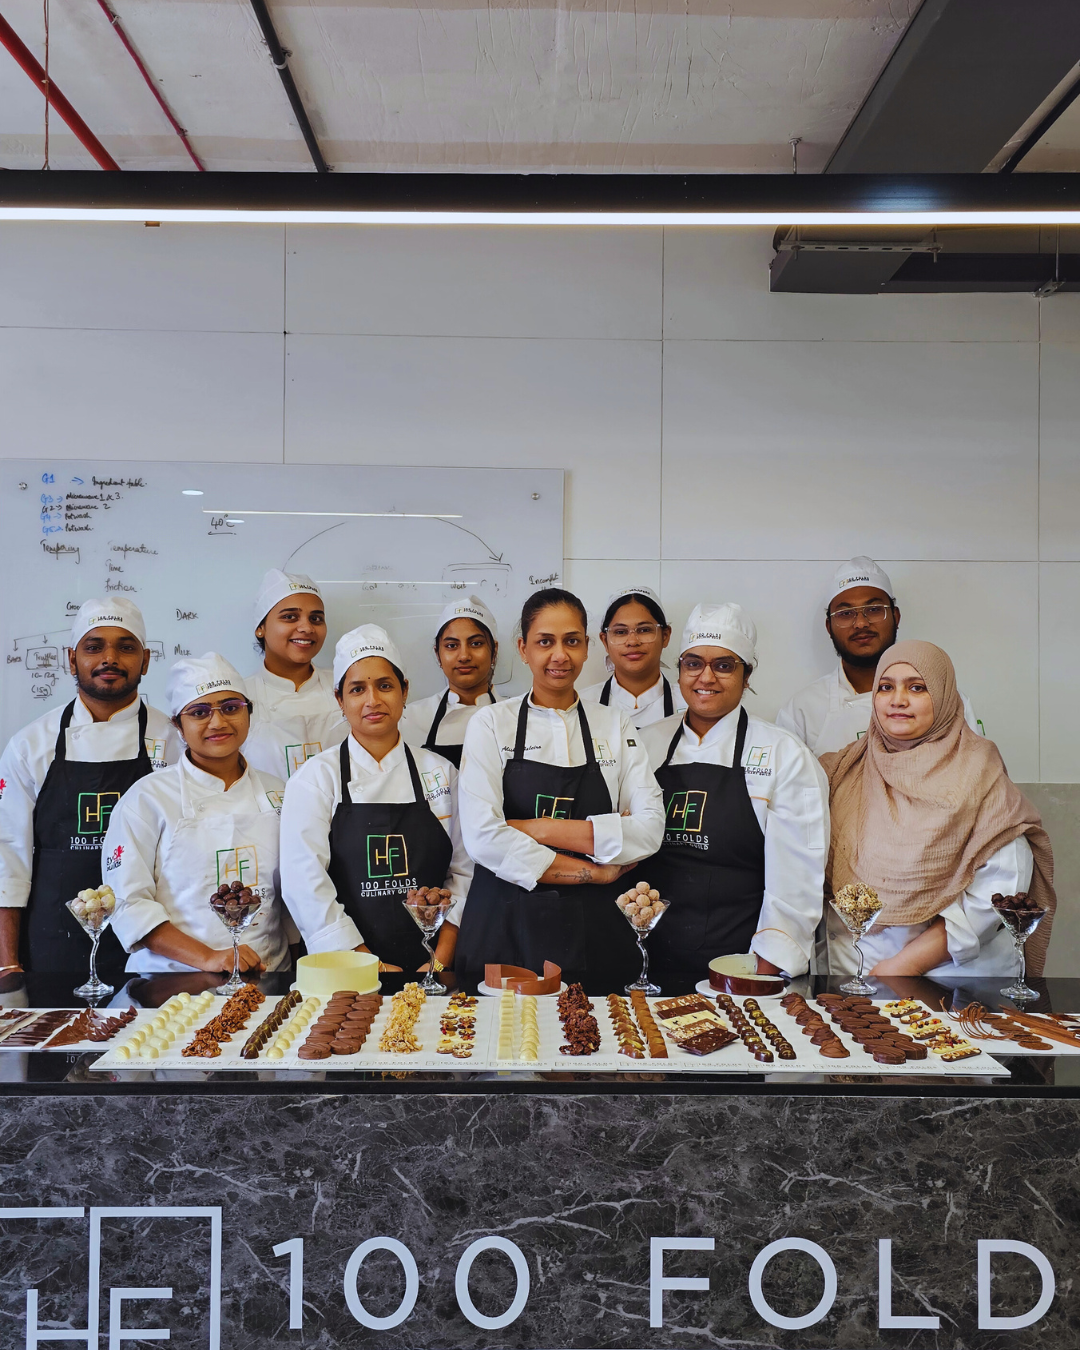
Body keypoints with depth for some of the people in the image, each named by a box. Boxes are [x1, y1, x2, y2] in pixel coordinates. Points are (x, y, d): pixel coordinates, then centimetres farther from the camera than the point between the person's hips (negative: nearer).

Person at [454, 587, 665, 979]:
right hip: (506, 927, -1)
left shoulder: (616, 725, 5)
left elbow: (650, 830, -6)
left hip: (594, 931, 2)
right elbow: (482, 837, -14)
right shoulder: (492, 723, -1)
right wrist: (596, 872, -13)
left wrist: (542, 829, -15)